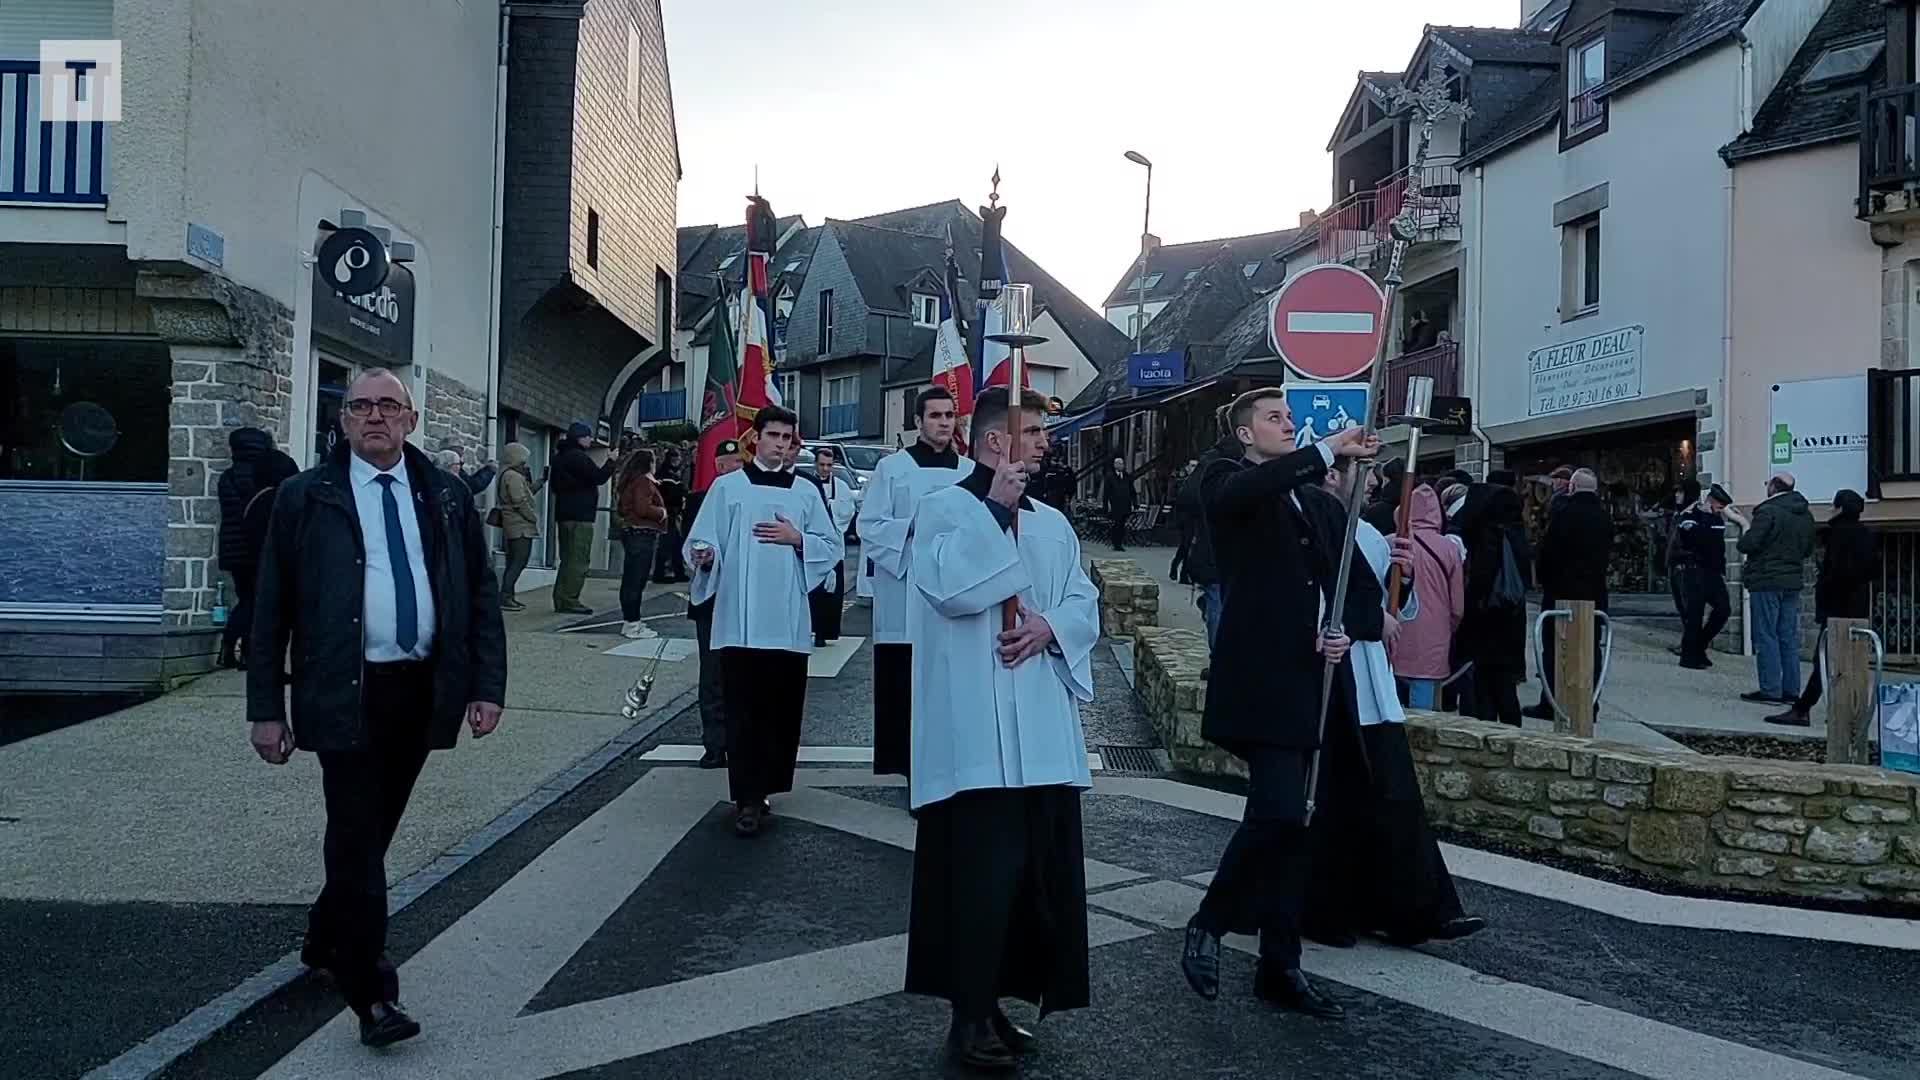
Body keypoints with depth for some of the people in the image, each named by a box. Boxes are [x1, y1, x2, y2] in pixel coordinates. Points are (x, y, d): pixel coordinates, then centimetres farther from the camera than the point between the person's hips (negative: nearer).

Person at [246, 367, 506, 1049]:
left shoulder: (446, 497, 8)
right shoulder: (305, 498, 0)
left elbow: (481, 596, 9)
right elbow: (271, 608, 1)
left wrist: (487, 685, 0)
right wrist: (267, 708, -3)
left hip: (422, 690, 3)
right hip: (345, 693, -3)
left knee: (373, 831, 14)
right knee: (357, 840, -3)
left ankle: (325, 944, 38)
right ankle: (373, 994, 6)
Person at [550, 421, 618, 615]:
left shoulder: (561, 457, 18)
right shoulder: (578, 457, -14)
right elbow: (599, 477, -18)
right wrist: (612, 462, -3)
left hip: (565, 513, 10)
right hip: (579, 516, -10)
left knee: (568, 559, 15)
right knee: (578, 560, -8)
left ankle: (561, 600, 16)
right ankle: (569, 601, -10)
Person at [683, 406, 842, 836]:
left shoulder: (806, 492, 10)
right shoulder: (727, 487, 4)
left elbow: (832, 547, 9)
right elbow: (702, 542, -1)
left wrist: (797, 539, -7)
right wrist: (704, 556, -23)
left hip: (788, 619, 3)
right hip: (741, 619, -2)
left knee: (782, 709, 6)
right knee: (744, 711, -3)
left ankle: (764, 787, 20)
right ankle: (748, 798, 0)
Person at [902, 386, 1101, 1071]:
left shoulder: (1051, 523, 16)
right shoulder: (944, 509, -3)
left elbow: (1086, 604, 12)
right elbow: (952, 589, -19)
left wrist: (1051, 625, -9)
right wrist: (995, 509, -14)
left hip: (1041, 730, 7)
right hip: (975, 732, -7)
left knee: (1037, 868, 9)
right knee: (982, 870, -5)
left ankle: (999, 1003, 22)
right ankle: (970, 1019, 7)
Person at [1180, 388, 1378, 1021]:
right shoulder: (1226, 479, 2)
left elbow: (1334, 583, 24)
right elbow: (1238, 494, -24)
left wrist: (1342, 634, 3)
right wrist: (1329, 449, -28)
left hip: (1314, 683, 7)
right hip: (1262, 678, -7)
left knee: (1293, 824, 8)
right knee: (1278, 814, -19)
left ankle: (1280, 967, 17)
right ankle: (1209, 924, 3)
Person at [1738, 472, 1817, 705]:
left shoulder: (1769, 511, -14)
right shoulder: (1806, 515, 12)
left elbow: (1748, 544, -17)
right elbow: (1808, 549, 19)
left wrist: (1743, 536, 3)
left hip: (1767, 581, -7)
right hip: (1793, 581, 7)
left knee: (1766, 636, -3)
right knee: (1789, 638, 11)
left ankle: (1770, 690, -3)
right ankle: (1791, 690, 13)